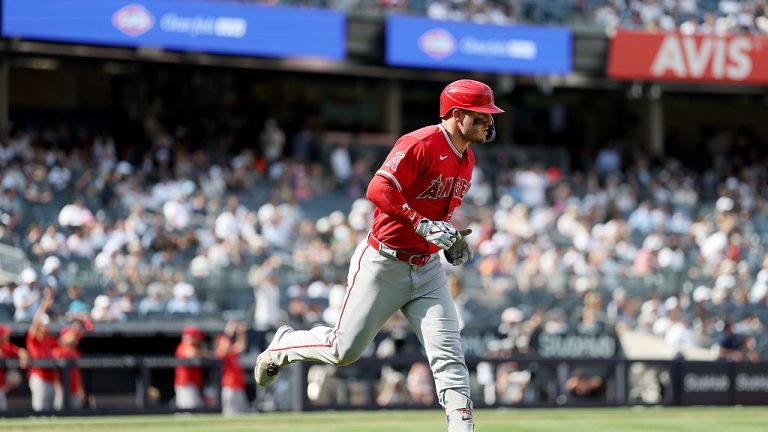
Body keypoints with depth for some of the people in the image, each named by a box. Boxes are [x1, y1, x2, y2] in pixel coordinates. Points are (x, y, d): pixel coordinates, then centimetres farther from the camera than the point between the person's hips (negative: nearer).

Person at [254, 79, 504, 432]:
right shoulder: (420, 144, -18)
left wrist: (451, 240, 8)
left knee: (449, 355, -8)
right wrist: (423, 225, -32)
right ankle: (283, 345, 31)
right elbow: (378, 190, -28)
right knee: (344, 349, 3)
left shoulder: (466, 159, 11)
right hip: (383, 266, -7)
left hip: (427, 269, 7)